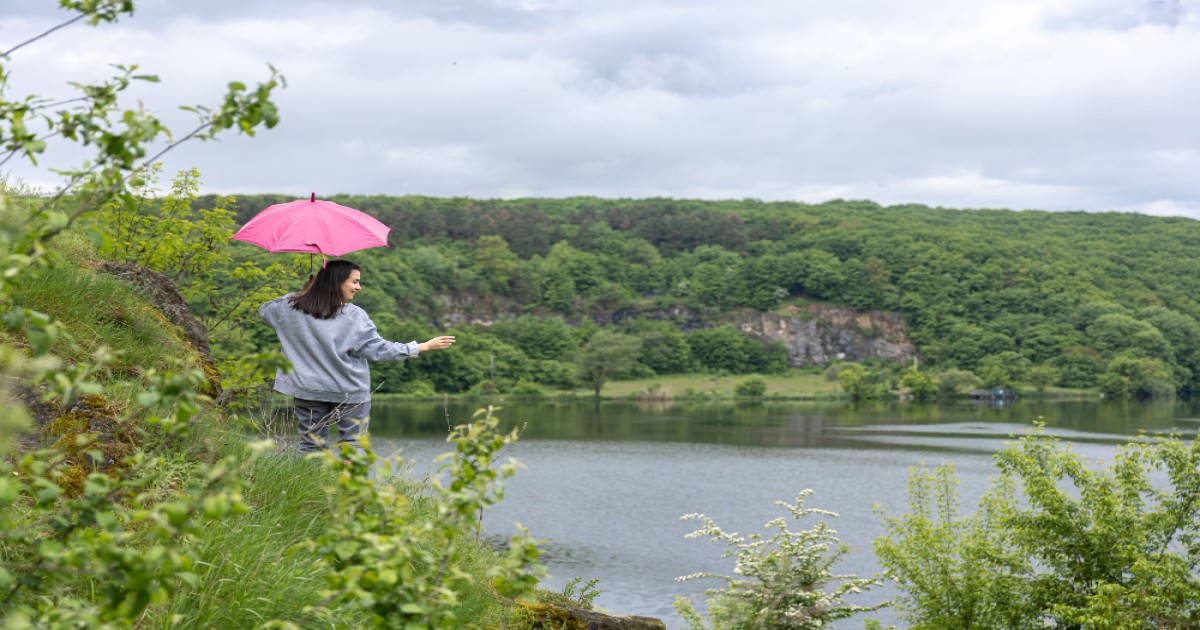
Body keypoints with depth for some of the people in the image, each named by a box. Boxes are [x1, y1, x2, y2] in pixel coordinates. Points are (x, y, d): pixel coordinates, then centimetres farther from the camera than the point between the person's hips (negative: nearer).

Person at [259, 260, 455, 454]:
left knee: (311, 446, 10)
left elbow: (265, 310, 16)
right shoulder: (354, 316, -13)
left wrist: (304, 292, 17)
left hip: (307, 389, 3)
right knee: (353, 446, 4)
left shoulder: (292, 307, -1)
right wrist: (425, 347, -9)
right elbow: (377, 348, -13)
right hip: (350, 393, -3)